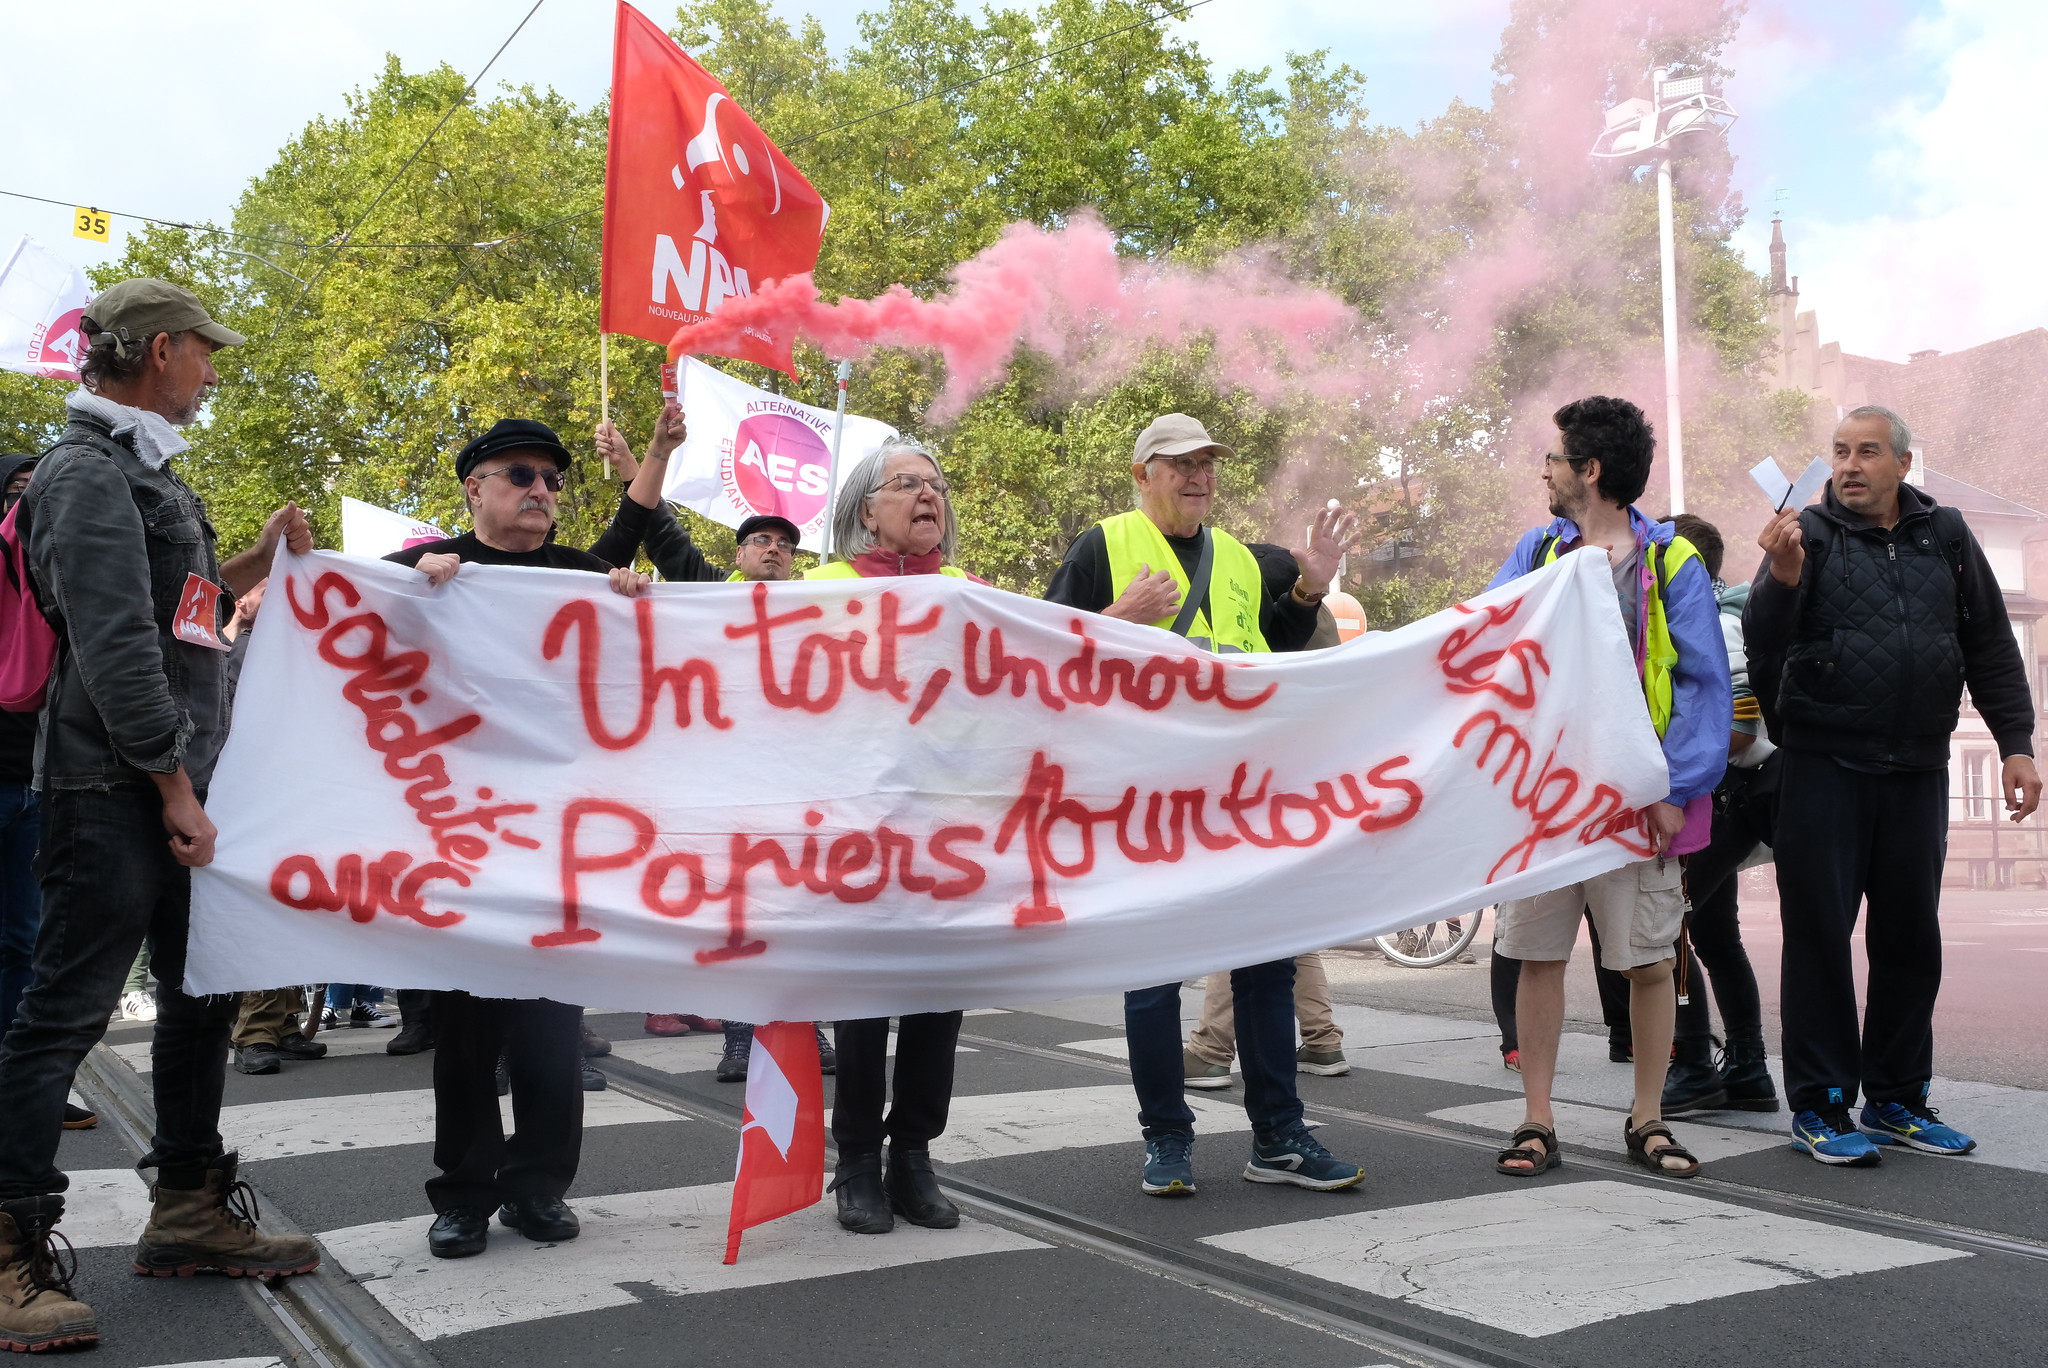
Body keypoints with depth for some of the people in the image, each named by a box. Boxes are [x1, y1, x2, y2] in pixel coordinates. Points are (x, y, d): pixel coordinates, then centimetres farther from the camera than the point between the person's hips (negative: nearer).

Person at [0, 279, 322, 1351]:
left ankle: (190, 1211, 25)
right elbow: (114, 646, -20)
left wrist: (259, 557, 15)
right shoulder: (89, 472, -12)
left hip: (171, 787, 10)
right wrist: (173, 787, -19)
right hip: (111, 791, -10)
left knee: (203, 994, 14)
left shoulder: (144, 471, 19)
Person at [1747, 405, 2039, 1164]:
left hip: (1918, 771, 4)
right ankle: (1819, 1104, 8)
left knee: (1911, 937, 9)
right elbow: (1764, 644, -13)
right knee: (1819, 934, -1)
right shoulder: (1812, 534, -1)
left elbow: (1991, 648, 11)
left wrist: (2015, 744, 5)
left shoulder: (1945, 535, 8)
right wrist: (1781, 577, -31)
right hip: (1825, 767, -3)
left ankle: (1896, 1099, 22)